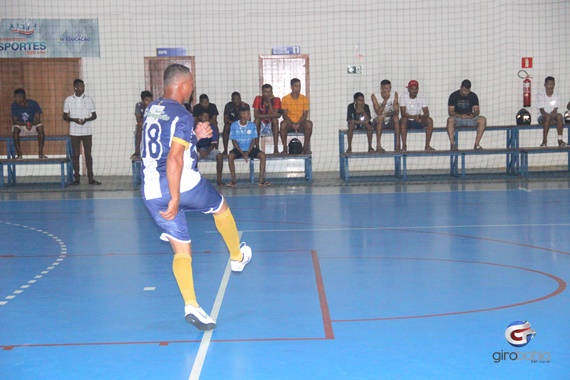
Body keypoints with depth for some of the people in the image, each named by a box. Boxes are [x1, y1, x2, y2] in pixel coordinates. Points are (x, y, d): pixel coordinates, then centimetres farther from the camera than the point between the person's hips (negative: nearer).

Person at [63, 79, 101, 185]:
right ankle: (76, 178, 8)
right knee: (76, 154, 3)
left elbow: (94, 115, 6)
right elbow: (65, 116, 5)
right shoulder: (68, 100, 2)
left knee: (88, 154, 1)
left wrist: (86, 119, -15)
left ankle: (91, 177, 3)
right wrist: (74, 119, -15)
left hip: (87, 131, 0)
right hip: (74, 132, 0)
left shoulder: (89, 100, 2)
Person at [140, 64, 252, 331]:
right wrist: (175, 199, -22)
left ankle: (190, 305, -5)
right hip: (184, 186, -6)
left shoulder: (151, 110, 13)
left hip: (151, 193, 6)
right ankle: (237, 257, 42)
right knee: (221, 207, 24)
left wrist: (194, 137, 21)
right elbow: (174, 159, -22)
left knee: (181, 250, 8)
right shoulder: (182, 116, -13)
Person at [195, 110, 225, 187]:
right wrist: (199, 151, -23)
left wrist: (207, 151, -21)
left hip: (209, 149, 2)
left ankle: (219, 179, -21)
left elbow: (213, 143, -1)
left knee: (220, 156, -28)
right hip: (197, 149, -2)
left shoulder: (212, 129, 2)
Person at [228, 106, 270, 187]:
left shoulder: (252, 125, -2)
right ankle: (233, 180, -24)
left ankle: (261, 179, -19)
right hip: (238, 149, -2)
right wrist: (243, 153, -16)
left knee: (262, 155, -23)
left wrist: (247, 153, -15)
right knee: (230, 156, -32)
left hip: (250, 148, 2)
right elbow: (234, 141, -6)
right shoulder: (234, 125, -7)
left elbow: (254, 140, -1)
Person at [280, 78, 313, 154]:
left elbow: (305, 115, -2)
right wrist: (292, 124, -21)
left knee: (309, 123, -32)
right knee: (283, 123, -35)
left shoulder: (304, 99, 1)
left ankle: (305, 147, -21)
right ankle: (285, 148, -26)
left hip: (301, 124, 1)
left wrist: (298, 123, -20)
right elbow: (284, 115, -4)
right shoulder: (285, 99, -2)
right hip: (289, 123, -1)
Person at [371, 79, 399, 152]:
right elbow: (378, 113, -25)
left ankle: (397, 144, -30)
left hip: (390, 121, 2)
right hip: (380, 122, -2)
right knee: (380, 118, -34)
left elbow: (397, 111, -13)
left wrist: (387, 114, -33)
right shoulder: (375, 96, -14)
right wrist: (385, 100, -33)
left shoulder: (394, 94, -7)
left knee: (395, 117, -29)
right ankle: (378, 146, -37)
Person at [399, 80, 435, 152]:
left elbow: (426, 113, -7)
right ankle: (404, 146, -37)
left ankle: (427, 145, -22)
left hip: (418, 122, 3)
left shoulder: (421, 97, -1)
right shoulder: (403, 97, -8)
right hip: (408, 122, -3)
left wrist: (421, 116, -31)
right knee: (403, 119, -35)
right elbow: (403, 113, -18)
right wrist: (414, 117, -35)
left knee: (430, 120, -24)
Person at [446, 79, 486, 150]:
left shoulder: (473, 96, 3)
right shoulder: (454, 96, -4)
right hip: (457, 119, -2)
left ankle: (477, 144, -24)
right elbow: (450, 111, -9)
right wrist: (460, 116, -27)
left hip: (470, 118, 3)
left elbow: (476, 111, 2)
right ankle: (452, 144, -36)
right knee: (450, 119, -37)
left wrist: (473, 115, -22)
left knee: (483, 119, -26)